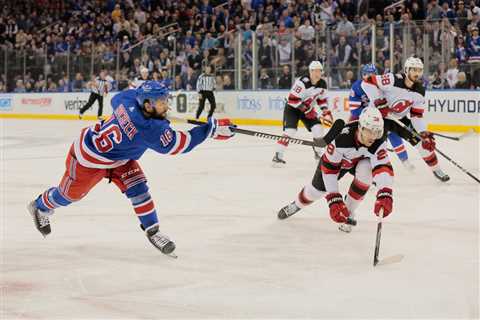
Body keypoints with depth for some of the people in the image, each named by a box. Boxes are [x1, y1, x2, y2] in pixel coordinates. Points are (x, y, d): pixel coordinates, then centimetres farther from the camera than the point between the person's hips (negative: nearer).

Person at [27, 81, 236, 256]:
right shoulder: (149, 130, -41)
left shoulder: (129, 98, -21)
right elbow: (182, 143, -41)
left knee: (137, 187, -5)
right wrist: (213, 128, -44)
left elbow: (115, 100, 3)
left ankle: (152, 231, 3)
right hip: (89, 158, -7)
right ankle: (41, 207, 46)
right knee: (71, 193, 17)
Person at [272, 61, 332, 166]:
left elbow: (322, 99, 11)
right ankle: (278, 155, -16)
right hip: (292, 107, -6)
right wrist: (306, 110, -27)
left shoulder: (322, 84, -6)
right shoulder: (302, 82, -29)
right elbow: (293, 99, -29)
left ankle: (319, 153, 14)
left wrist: (326, 112, -1)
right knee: (290, 131, -22)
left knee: (318, 129, -6)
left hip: (308, 108, 6)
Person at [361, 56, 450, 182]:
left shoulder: (420, 91, -10)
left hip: (400, 118, 5)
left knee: (424, 141, 4)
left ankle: (436, 169, 23)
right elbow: (367, 82, -27)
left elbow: (416, 115, -5)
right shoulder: (393, 80, -29)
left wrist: (423, 131, -17)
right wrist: (377, 99, -33)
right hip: (380, 115, -5)